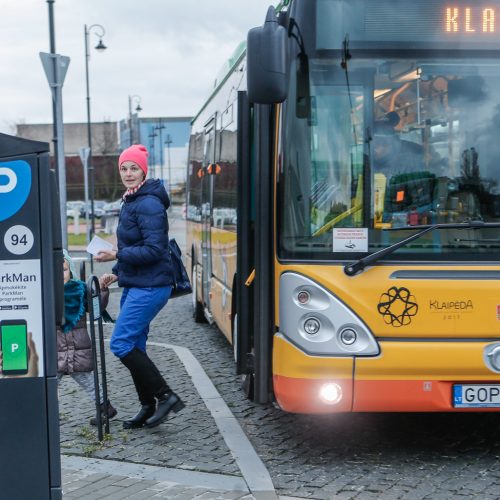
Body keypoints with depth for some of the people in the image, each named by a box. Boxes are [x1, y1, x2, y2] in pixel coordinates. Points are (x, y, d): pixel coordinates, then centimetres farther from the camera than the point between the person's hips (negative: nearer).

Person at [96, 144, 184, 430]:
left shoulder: (149, 204, -15)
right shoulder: (131, 202, 16)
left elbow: (154, 249, -20)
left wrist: (117, 256, -19)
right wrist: (118, 274, 16)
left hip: (150, 286, -10)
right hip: (135, 285, 10)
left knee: (122, 344, -12)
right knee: (134, 347, 11)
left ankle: (165, 396, -5)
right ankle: (149, 407, 20)